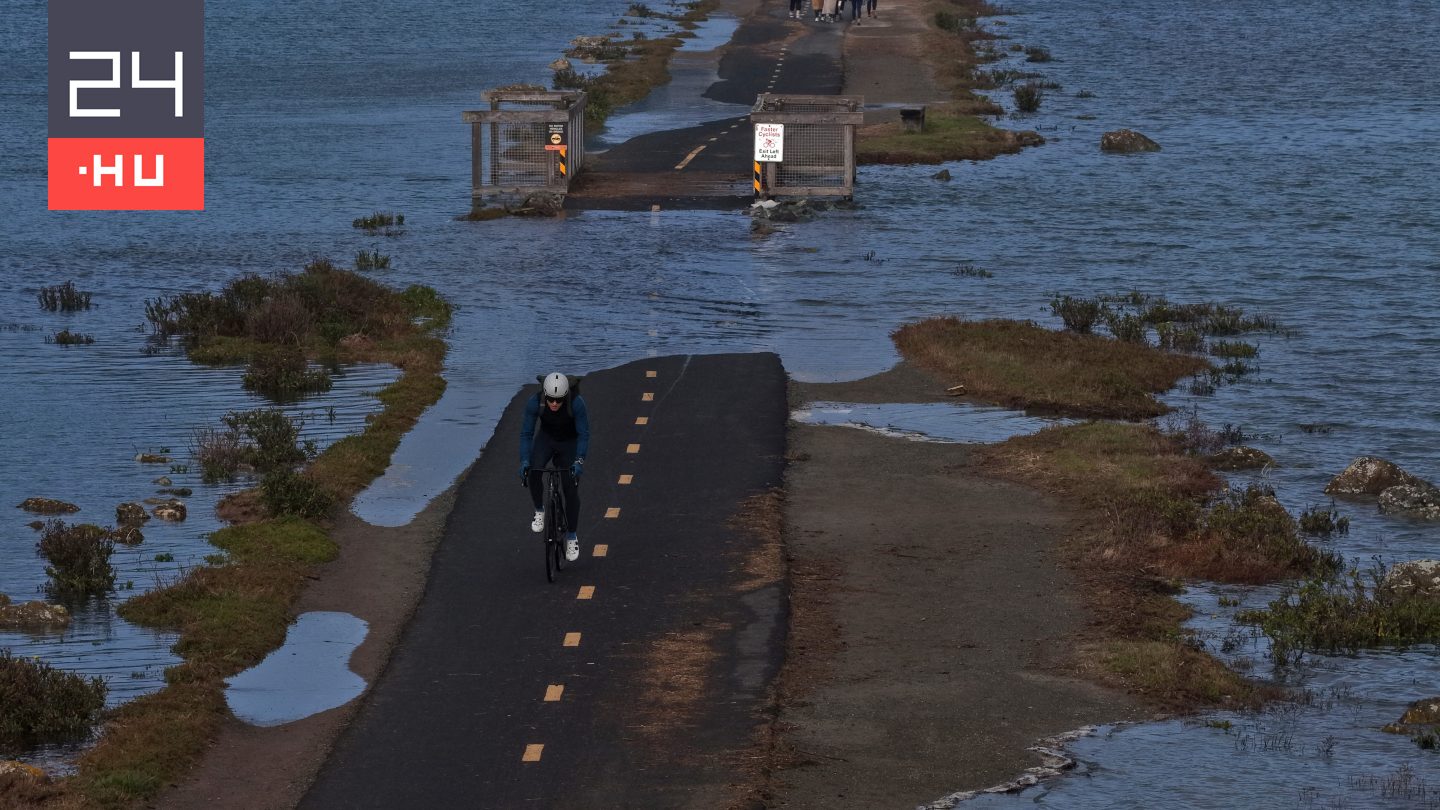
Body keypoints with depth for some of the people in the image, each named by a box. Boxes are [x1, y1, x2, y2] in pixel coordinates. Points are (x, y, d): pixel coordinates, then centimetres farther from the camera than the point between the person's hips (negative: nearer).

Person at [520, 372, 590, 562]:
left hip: (570, 442, -1)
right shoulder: (535, 403, -29)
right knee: (533, 472, -26)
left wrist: (579, 460, -39)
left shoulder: (577, 403, -34)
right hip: (546, 438, 1)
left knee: (571, 489, -6)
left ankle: (572, 537, 11)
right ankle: (539, 511, 0)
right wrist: (524, 461, -33)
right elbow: (526, 434, -22)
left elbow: (584, 434, -26)